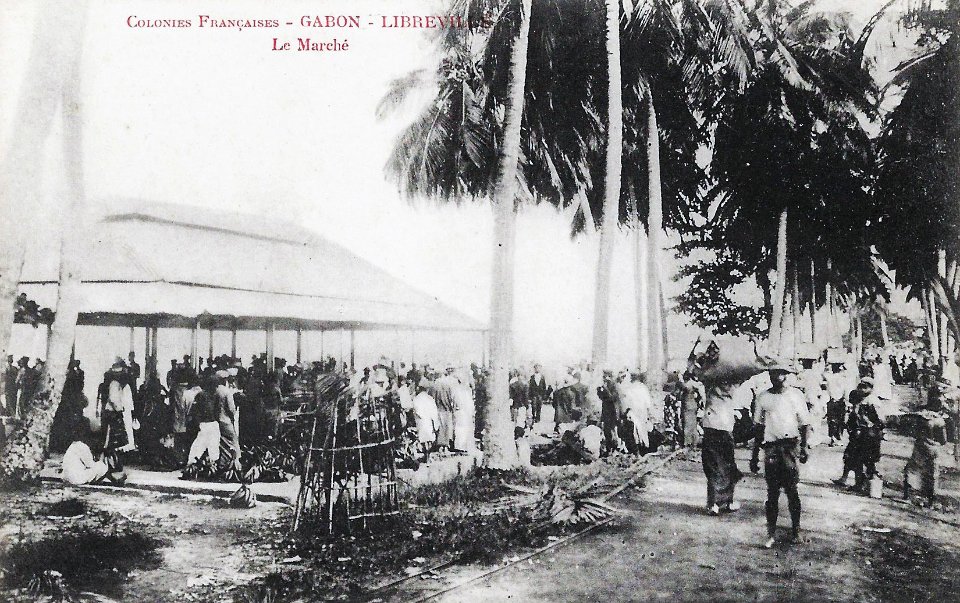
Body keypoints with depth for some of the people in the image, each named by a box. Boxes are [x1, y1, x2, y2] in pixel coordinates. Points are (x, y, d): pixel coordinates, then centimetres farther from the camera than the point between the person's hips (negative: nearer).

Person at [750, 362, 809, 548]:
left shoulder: (796, 395, 3)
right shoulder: (763, 397, 9)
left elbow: (805, 424, 4)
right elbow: (759, 427, 15)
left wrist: (803, 448, -9)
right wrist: (754, 455, 15)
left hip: (790, 446, -2)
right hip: (770, 447, 2)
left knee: (792, 491, 1)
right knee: (772, 492, 3)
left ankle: (796, 531, 13)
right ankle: (771, 533, 7)